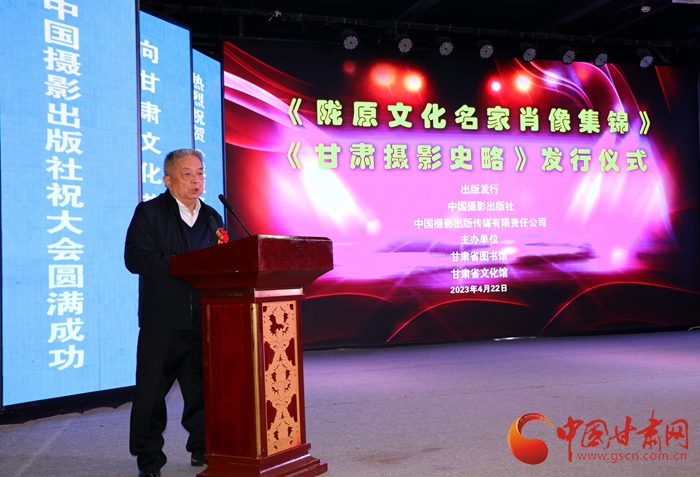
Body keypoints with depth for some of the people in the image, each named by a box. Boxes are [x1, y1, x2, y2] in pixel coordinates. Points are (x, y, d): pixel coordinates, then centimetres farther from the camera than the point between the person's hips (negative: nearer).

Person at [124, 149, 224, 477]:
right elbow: (134, 258, -12)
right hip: (162, 321, -4)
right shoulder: (149, 212, 1)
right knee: (152, 391, 1)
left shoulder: (212, 218, 16)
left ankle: (203, 449, 23)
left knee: (203, 388, 9)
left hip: (204, 320, 4)